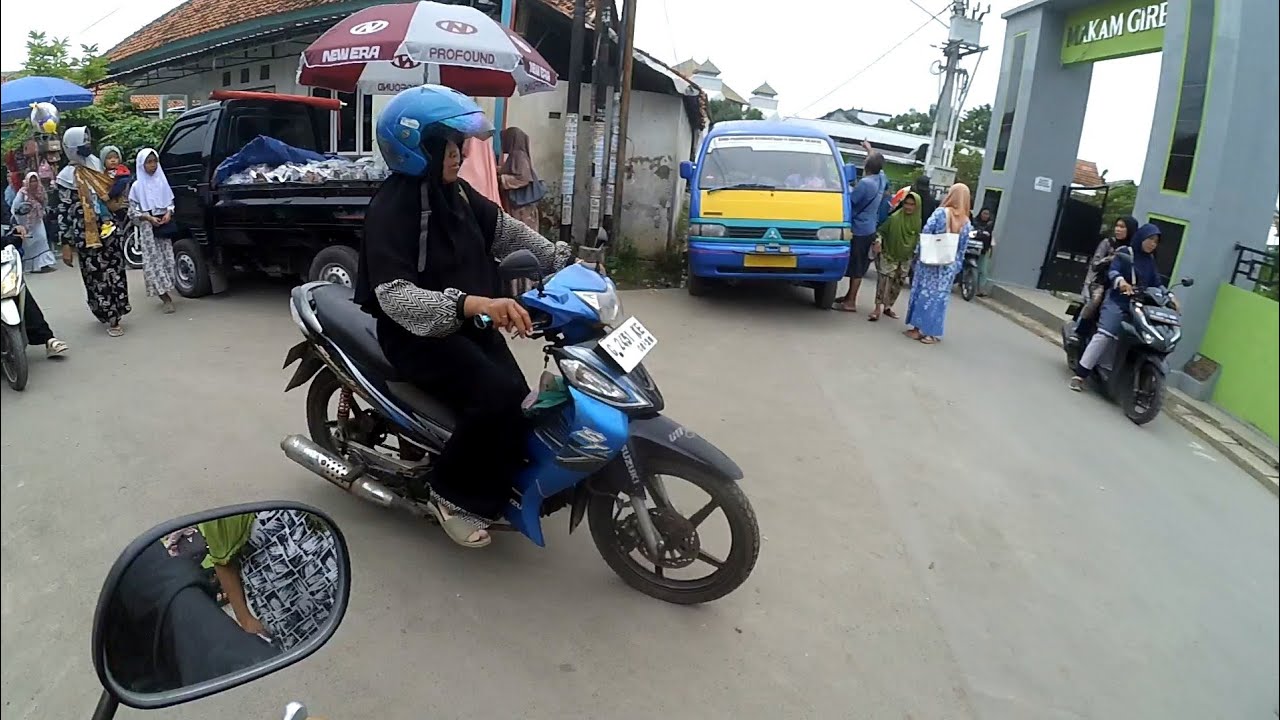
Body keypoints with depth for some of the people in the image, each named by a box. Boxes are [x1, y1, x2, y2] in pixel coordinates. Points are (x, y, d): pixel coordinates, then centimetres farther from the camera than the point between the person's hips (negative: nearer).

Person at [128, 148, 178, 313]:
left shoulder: (162, 181, 7)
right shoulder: (137, 186, 0)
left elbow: (170, 201, 14)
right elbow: (132, 210, 0)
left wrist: (169, 213, -6)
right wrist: (149, 218, -14)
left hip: (164, 224, 3)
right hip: (147, 227, -3)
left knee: (167, 258, 1)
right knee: (153, 260, -6)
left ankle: (165, 293, 12)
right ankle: (165, 297, -9)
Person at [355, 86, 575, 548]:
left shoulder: (455, 192, 3)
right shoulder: (392, 207, -20)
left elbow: (506, 231, 16)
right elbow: (394, 296, -32)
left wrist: (562, 262, 5)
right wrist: (473, 303, -47)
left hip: (470, 324, 8)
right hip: (419, 333, -8)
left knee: (518, 399, -6)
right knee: (500, 397, -26)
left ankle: (500, 485, 18)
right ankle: (453, 495, -5)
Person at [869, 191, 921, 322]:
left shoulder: (917, 222, -2)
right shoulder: (895, 218, -13)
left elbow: (917, 239, 11)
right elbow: (881, 230, -7)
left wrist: (916, 251, 2)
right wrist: (878, 241, -22)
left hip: (905, 259, 5)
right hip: (889, 256, -5)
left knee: (898, 284, 11)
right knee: (884, 281, -13)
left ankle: (888, 306, 25)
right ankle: (878, 308, -10)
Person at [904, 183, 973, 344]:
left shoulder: (940, 212, -7)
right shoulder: (966, 223, 3)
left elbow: (925, 232, -12)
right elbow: (962, 249, 4)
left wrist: (920, 253, -2)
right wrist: (957, 267, 10)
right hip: (948, 266, 2)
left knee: (923, 292, 6)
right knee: (939, 296, 6)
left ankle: (917, 328, 9)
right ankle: (931, 333, 9)